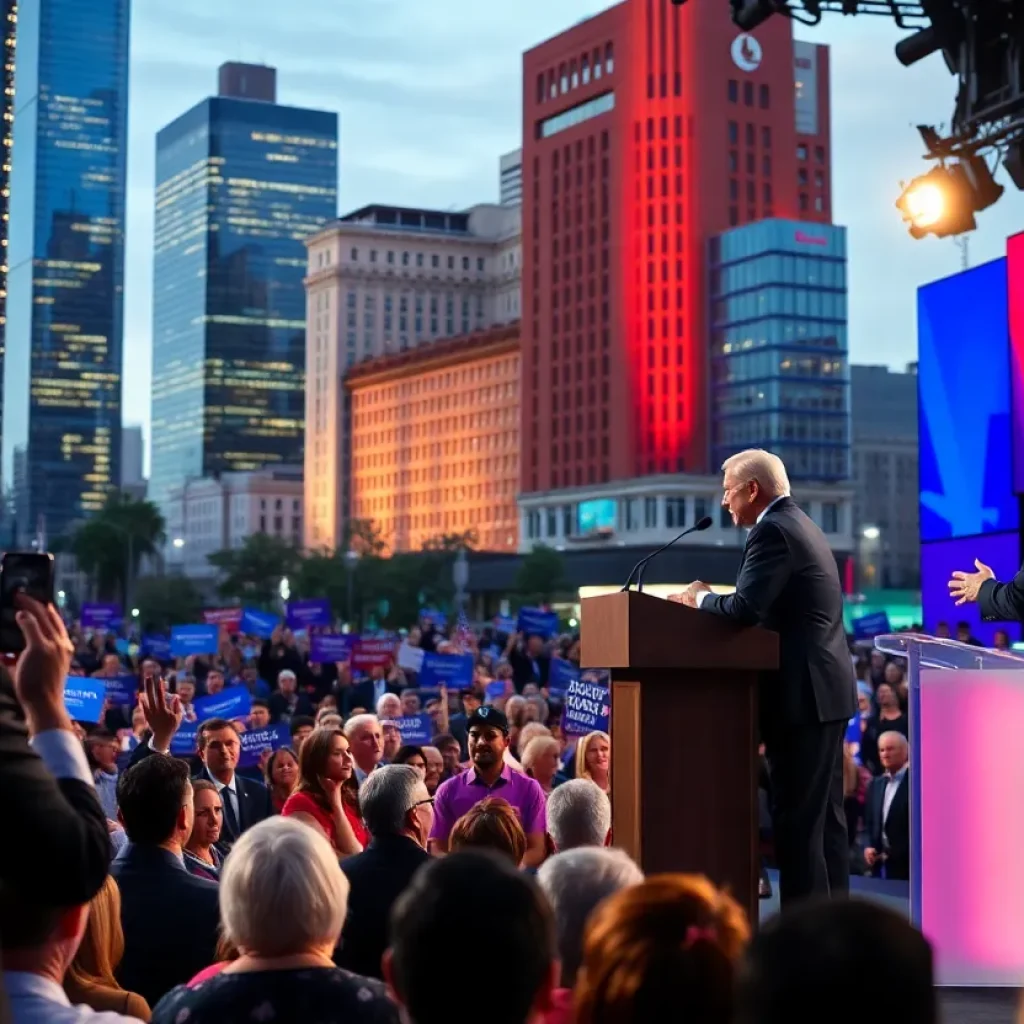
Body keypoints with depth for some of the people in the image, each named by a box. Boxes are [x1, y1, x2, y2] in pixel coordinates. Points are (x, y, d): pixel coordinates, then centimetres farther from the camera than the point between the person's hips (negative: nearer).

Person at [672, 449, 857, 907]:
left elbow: (744, 609, -24)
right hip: (827, 689, 10)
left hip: (802, 694, -10)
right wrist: (709, 601, 9)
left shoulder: (773, 531, -14)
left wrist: (701, 598, -5)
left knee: (797, 817, -7)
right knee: (825, 814, 13)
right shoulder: (800, 525, 18)